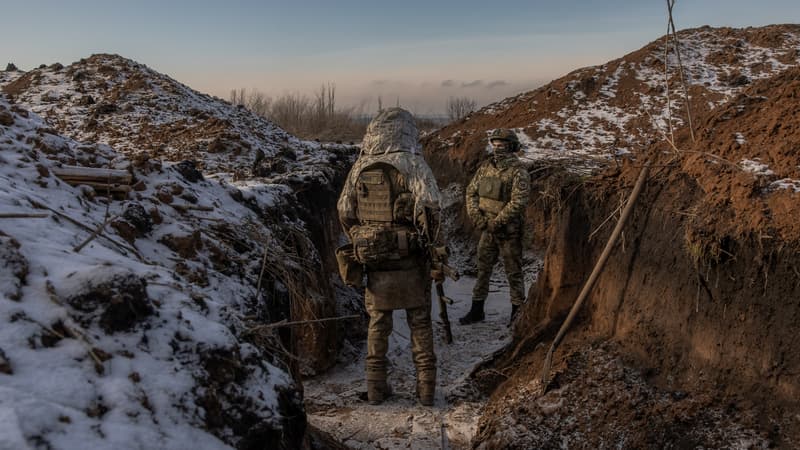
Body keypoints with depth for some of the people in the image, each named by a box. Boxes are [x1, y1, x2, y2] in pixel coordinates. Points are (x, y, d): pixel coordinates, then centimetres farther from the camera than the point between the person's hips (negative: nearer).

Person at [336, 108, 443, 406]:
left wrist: (358, 243, 19)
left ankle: (376, 386, 21)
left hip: (372, 259, 3)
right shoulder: (412, 164, -10)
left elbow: (344, 212, 8)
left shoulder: (360, 167, 3)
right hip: (409, 259, -3)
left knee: (378, 323, 15)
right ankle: (426, 387, 17)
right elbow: (429, 209, -20)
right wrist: (430, 239, -5)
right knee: (420, 323, 10)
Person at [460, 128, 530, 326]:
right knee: (482, 269, 12)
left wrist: (496, 222, -19)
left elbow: (518, 202, -21)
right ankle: (477, 310, 23)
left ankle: (517, 312, 17)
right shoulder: (485, 167, 6)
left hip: (509, 231, -6)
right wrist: (477, 217, -6)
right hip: (487, 229, 6)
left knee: (513, 272, 5)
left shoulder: (518, 171, -13)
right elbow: (471, 192, 8)